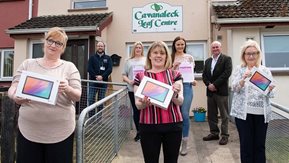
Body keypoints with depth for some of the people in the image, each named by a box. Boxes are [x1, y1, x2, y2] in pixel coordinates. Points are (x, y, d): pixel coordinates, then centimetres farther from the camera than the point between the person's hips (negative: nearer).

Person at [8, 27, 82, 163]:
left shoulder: (69, 67, 2)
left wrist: (67, 89, -24)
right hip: (28, 130, 2)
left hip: (60, 132, -1)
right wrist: (15, 97, -17)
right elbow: (12, 88, 5)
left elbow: (77, 96, -2)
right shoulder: (27, 64, 8)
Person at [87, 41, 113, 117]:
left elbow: (110, 69, -3)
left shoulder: (108, 58, 9)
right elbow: (89, 69, -2)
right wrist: (96, 77, -14)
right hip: (93, 82, 0)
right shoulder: (92, 57, 8)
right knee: (91, 100, -4)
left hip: (103, 82, 1)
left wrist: (102, 77, -16)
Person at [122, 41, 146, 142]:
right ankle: (138, 132, 19)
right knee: (136, 111, 7)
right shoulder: (129, 61, 14)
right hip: (133, 89, 2)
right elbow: (124, 75, 10)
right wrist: (129, 81, -9)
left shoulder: (146, 60, 10)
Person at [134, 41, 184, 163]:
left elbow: (180, 101, -1)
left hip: (173, 125, 1)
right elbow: (138, 105, 2)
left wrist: (174, 95, -23)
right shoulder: (140, 76, 3)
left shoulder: (175, 74, 5)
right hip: (148, 126, -1)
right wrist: (144, 103, -20)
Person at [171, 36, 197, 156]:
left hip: (186, 86, -1)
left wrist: (193, 81, -10)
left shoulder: (189, 57, 7)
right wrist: (173, 67, -13)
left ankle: (184, 144, 10)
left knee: (185, 114, -3)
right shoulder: (170, 57, 6)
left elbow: (192, 71, 9)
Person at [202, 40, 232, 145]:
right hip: (210, 91, 6)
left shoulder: (226, 59, -1)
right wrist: (208, 84, -7)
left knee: (224, 115, 1)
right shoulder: (208, 61, 16)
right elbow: (204, 75, 11)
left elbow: (227, 73, -13)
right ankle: (214, 133, 23)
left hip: (221, 91, -6)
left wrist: (215, 84, -16)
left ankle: (225, 135, 9)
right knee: (211, 114, 11)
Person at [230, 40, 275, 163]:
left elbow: (270, 93, 6)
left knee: (260, 144, 9)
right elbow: (234, 88, -8)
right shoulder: (239, 69, 3)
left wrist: (269, 89, -17)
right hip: (243, 112, -2)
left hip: (261, 113, 2)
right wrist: (243, 79, -27)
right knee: (246, 144, 3)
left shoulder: (265, 70, 8)